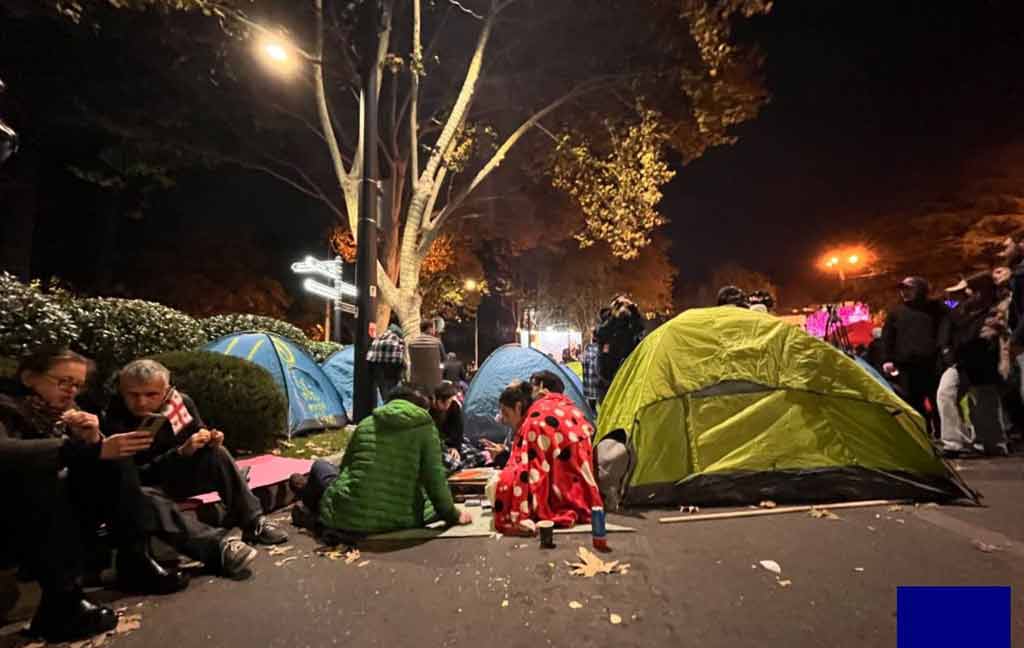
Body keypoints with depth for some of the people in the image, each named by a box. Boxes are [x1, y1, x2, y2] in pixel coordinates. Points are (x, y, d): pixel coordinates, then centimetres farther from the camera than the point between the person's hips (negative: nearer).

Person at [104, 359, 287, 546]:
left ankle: (254, 523, -21)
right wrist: (181, 452, -35)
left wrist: (208, 440, -21)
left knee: (217, 454, -23)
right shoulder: (117, 421, -23)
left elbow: (198, 432, 4)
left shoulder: (181, 401, -12)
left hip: (181, 473, 3)